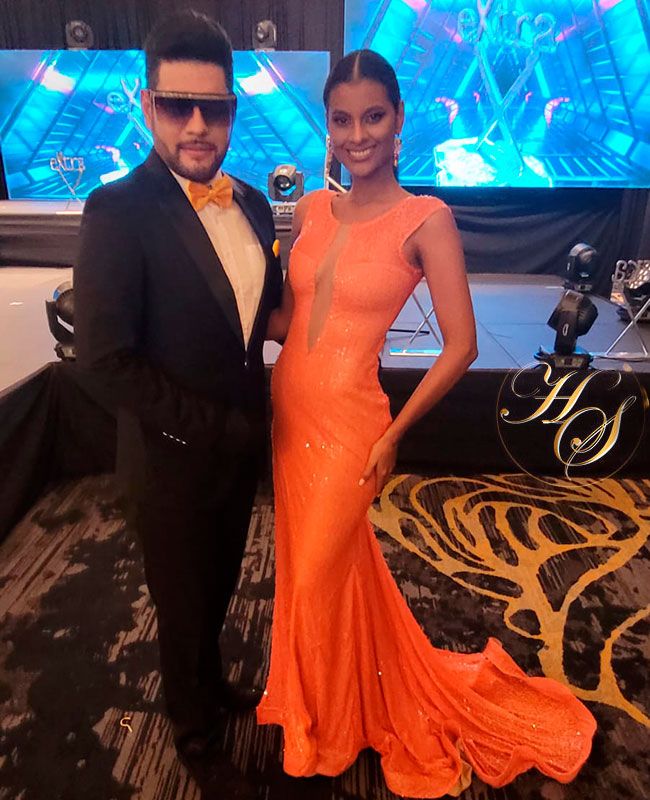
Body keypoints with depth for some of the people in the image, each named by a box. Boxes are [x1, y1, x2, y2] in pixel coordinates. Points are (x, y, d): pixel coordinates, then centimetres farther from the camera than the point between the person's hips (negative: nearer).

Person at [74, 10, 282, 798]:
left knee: (219, 586, 27)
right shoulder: (119, 210, -19)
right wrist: (211, 429, -17)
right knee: (183, 603, 19)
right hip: (173, 461, -5)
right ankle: (190, 719, 50)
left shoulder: (251, 203, 1)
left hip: (240, 446, 6)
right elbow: (107, 355, -21)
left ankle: (212, 683, 57)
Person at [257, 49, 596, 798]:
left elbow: (460, 346, -12)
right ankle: (320, 700, 53)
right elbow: (287, 315, 9)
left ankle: (330, 723, 44)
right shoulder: (311, 208, 4)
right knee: (304, 561, 21)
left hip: (346, 424, -6)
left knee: (319, 579, 10)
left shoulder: (426, 219, -13)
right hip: (287, 409, 6)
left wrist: (393, 434, -10)